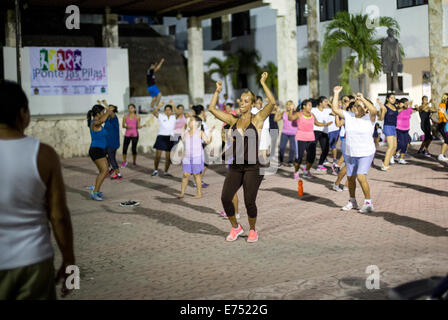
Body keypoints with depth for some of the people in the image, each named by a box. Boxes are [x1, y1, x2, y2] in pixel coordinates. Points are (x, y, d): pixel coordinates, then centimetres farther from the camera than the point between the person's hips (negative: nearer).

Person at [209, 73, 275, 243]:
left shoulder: (257, 119, 1)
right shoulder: (233, 120, 12)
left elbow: (272, 103, -13)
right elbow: (212, 109, 16)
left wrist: (263, 83, -11)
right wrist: (218, 91, 12)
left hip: (253, 167, -4)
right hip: (235, 167, 4)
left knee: (249, 201, -7)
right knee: (225, 198, -9)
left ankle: (252, 230, 18)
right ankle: (235, 228, 14)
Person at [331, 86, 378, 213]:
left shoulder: (369, 118, -10)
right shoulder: (348, 116, 3)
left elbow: (373, 110, -31)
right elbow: (335, 109, 1)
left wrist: (362, 98, -29)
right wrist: (336, 94, -1)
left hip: (366, 154, -5)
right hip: (350, 154, 6)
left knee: (361, 177, -18)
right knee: (350, 178, 14)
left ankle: (368, 203, -6)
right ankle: (352, 202, 32)